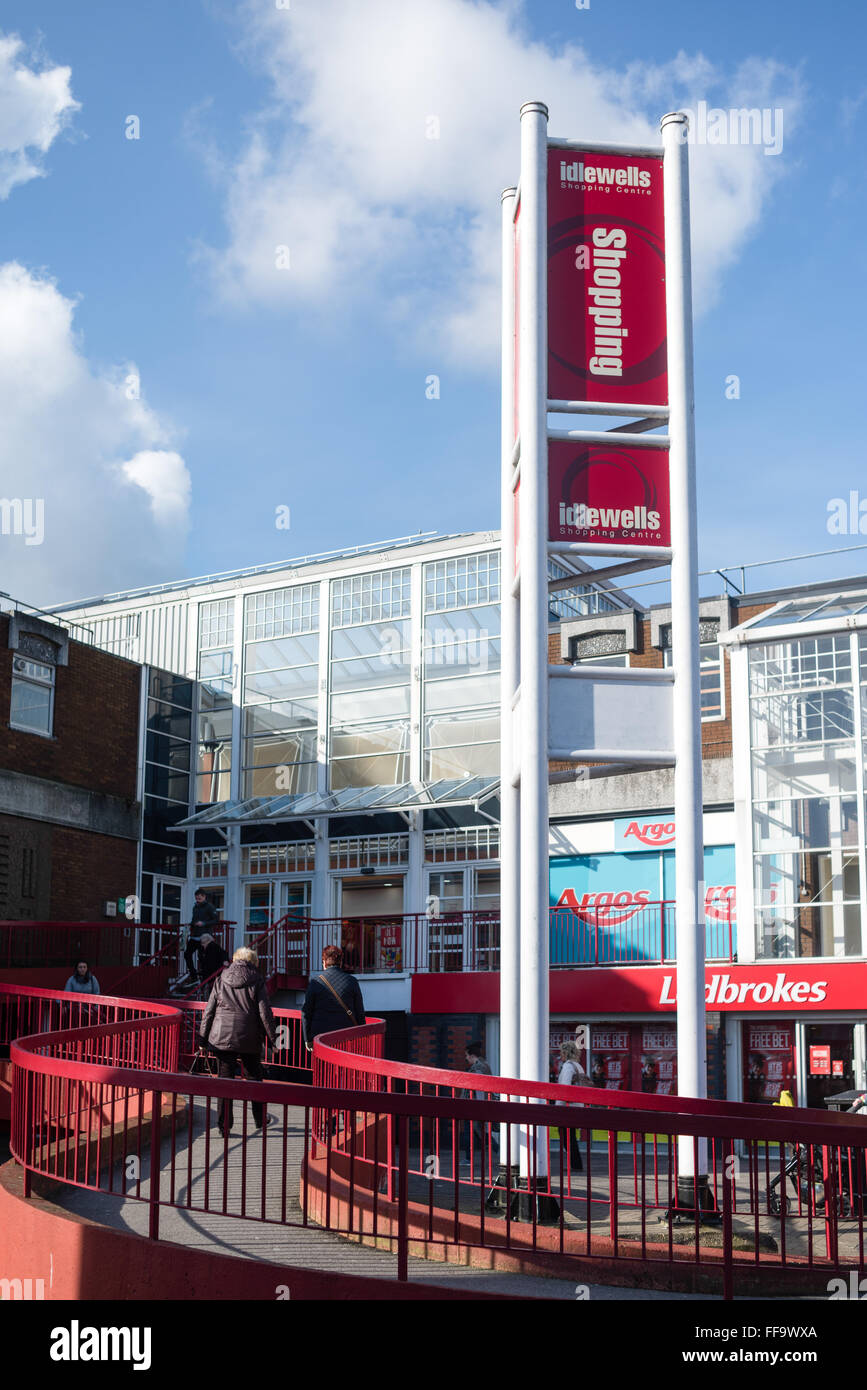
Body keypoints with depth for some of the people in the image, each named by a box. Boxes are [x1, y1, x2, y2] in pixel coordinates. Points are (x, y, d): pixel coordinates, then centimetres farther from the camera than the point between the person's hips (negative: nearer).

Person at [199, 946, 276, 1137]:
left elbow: (209, 1011, 6)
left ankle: (224, 1125, 0)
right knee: (254, 1078, 15)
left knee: (225, 1079, 3)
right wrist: (272, 1038, 3)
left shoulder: (220, 981, 6)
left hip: (222, 1037, 1)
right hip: (249, 1040, -1)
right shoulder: (256, 982, -1)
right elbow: (265, 1013, -4)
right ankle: (260, 1119, 26)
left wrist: (204, 1038, 11)